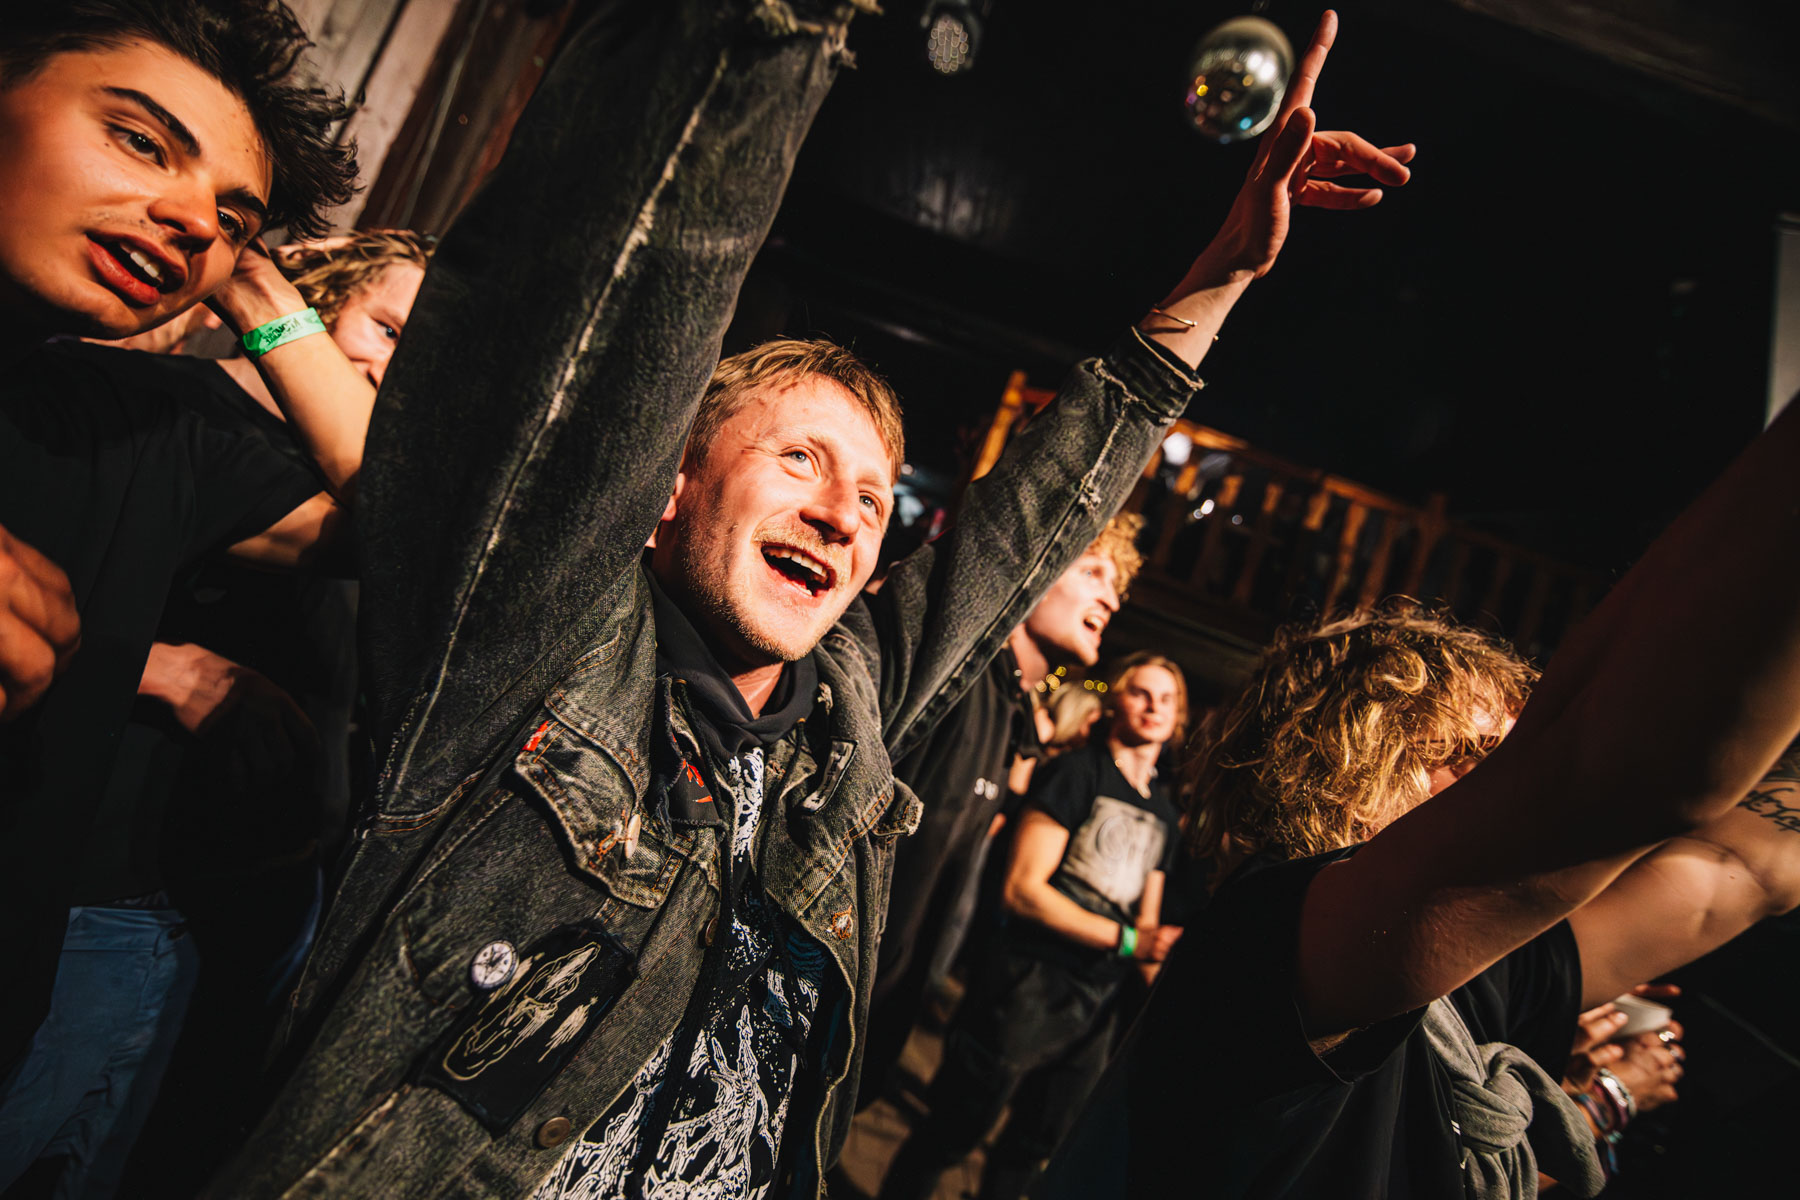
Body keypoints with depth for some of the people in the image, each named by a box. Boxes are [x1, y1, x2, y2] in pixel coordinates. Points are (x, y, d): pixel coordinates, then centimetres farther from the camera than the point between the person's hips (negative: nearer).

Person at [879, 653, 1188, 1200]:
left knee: (1035, 1143, 20)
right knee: (952, 1133, 5)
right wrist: (1127, 939, -17)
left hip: (1098, 1006, 6)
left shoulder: (1166, 813, 12)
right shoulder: (1077, 772, -9)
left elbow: (1145, 920, 17)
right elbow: (1023, 887, -16)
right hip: (1031, 987, -6)